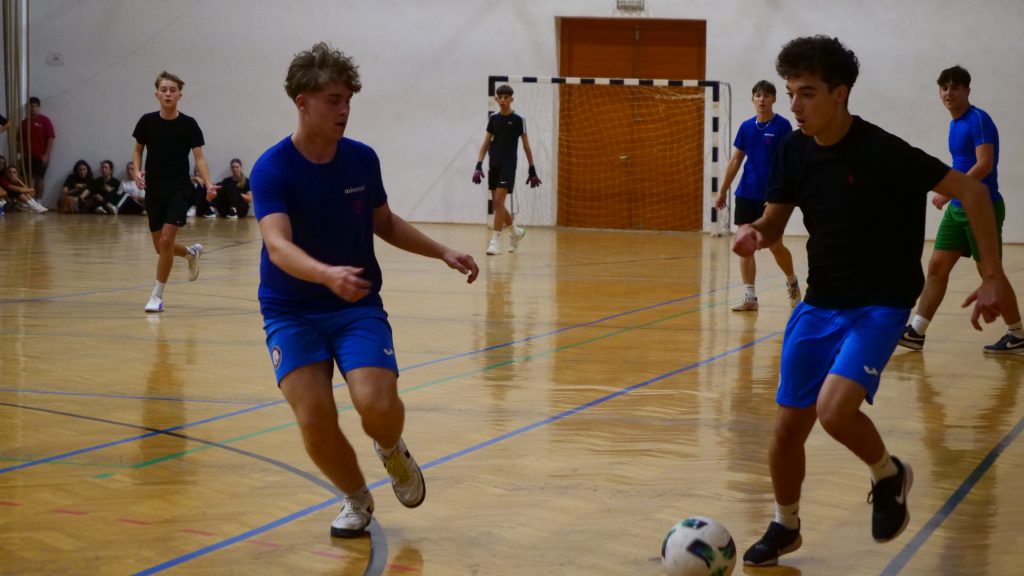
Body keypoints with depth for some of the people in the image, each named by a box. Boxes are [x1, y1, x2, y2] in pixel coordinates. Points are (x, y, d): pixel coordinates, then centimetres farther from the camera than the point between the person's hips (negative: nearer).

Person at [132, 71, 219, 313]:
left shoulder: (188, 124, -6)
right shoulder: (147, 121, -1)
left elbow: (199, 157, -6)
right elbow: (138, 150, 12)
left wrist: (209, 185, -22)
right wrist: (138, 171, -7)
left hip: (179, 190, -3)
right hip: (154, 190, 3)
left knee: (166, 241, -16)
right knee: (160, 247, 7)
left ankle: (157, 295, -2)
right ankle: (192, 252, 41)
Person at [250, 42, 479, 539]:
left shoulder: (362, 159, -2)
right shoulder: (271, 170, -15)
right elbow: (278, 246, -31)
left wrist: (443, 252, 8)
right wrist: (328, 275, -50)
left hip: (359, 305, 2)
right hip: (291, 311, -2)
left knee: (377, 403, -22)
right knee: (315, 418, -18)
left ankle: (392, 452, 16)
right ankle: (356, 499, 12)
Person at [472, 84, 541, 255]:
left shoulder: (518, 120, -3)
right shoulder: (493, 118, 8)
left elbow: (526, 146, 1)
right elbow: (486, 143, 10)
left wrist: (532, 170, 1)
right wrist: (479, 165, 0)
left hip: (508, 166, -5)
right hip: (494, 166, 5)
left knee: (499, 201, -16)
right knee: (496, 204, 9)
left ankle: (496, 241, -16)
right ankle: (515, 231, 32)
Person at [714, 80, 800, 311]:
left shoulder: (782, 126, -7)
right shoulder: (746, 127, 7)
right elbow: (735, 161, 13)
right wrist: (722, 191, 12)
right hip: (746, 194, 4)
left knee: (775, 246, 0)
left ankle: (792, 283, 27)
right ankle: (749, 297, 4)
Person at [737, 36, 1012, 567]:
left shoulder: (883, 152, -20)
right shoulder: (795, 150, -2)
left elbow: (971, 192, -15)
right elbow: (774, 223, 9)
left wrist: (993, 275, -18)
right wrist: (753, 234, -15)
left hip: (880, 305, -6)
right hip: (820, 303, 6)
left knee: (834, 410, -25)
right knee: (788, 425, 7)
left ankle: (889, 475, 7)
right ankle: (785, 526, 32)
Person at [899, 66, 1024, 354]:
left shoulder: (979, 120, -15)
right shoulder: (955, 124, 12)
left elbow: (984, 165, -25)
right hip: (957, 208, 9)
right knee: (937, 267, 4)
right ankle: (916, 332, 5)